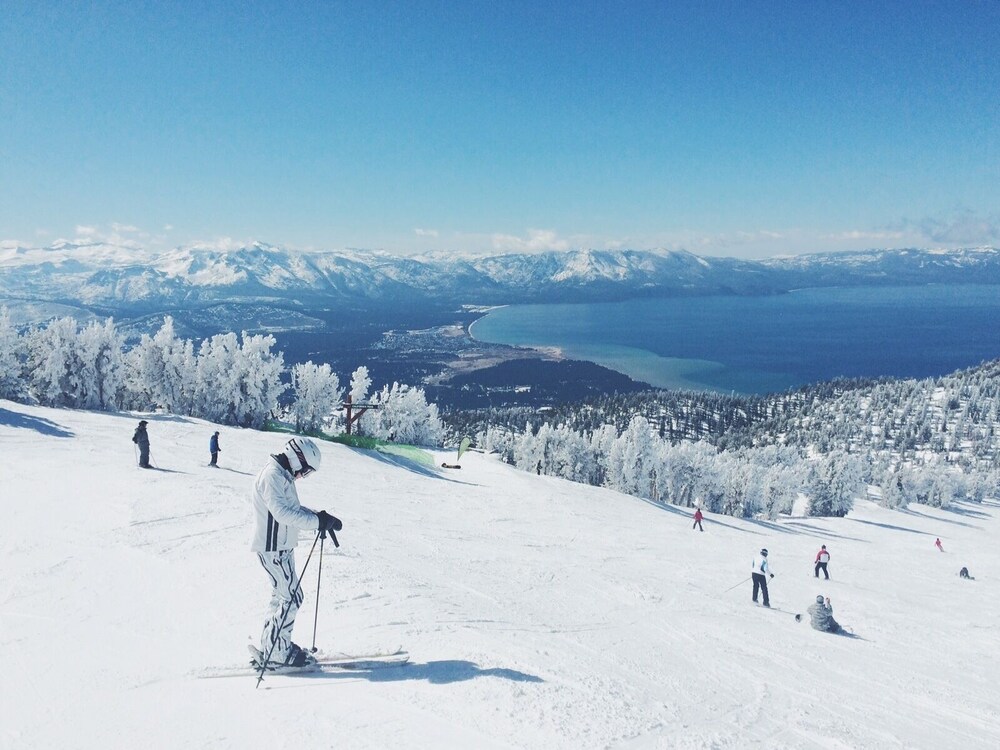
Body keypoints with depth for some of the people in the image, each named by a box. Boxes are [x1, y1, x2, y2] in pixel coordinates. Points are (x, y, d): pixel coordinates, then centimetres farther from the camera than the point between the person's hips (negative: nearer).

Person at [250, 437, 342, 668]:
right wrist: (317, 522, -28)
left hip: (282, 546, 10)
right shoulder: (272, 475, -19)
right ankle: (277, 651, 3)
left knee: (282, 594, 17)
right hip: (273, 548, -10)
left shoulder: (283, 476, 13)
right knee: (292, 597, -6)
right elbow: (282, 512, -28)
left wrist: (321, 518, 3)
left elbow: (294, 508, 17)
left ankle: (270, 645, 28)